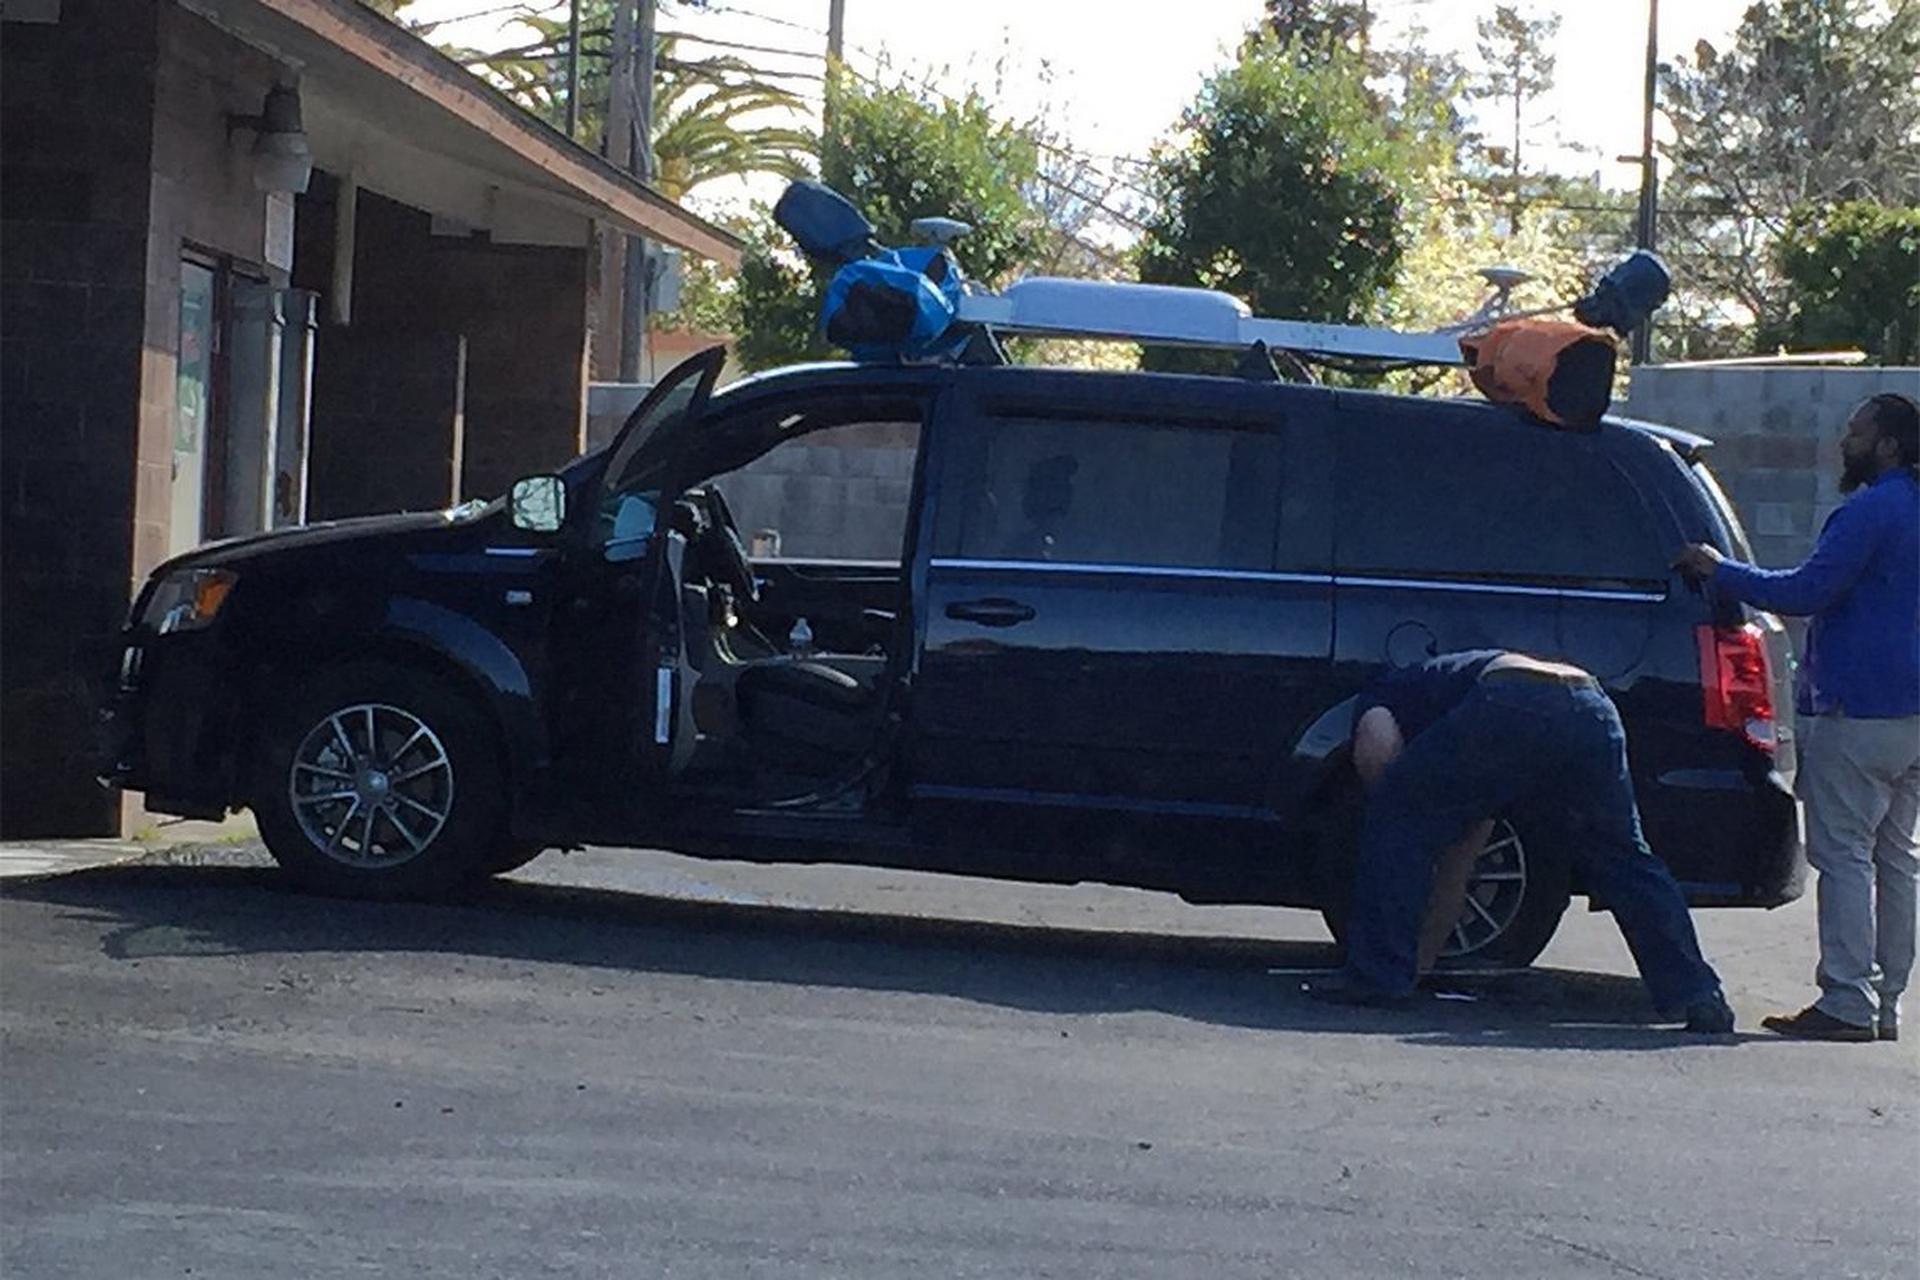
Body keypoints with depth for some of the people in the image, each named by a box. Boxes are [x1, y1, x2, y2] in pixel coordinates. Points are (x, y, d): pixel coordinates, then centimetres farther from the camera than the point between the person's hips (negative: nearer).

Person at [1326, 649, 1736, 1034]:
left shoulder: (1382, 696, 31)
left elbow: (1377, 747, 4)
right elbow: (1474, 829, 51)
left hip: (1513, 705, -6)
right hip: (1594, 709, 7)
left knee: (1396, 820, 11)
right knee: (1625, 861, 20)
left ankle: (1378, 978, 7)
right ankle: (1697, 996, 12)